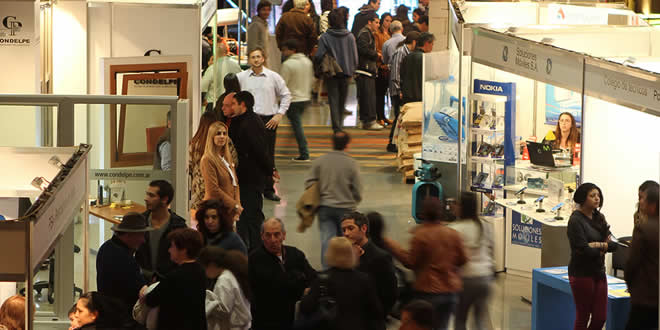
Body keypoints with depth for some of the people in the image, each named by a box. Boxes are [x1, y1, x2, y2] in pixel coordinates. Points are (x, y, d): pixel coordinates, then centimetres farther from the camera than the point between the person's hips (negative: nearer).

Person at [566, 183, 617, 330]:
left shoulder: (599, 218, 8)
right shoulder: (576, 220, -13)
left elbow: (613, 244, 2)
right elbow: (583, 250, -21)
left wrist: (599, 245, -16)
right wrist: (603, 248, -5)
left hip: (598, 272, 7)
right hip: (582, 273, -7)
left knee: (600, 318, 5)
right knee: (583, 318, 3)